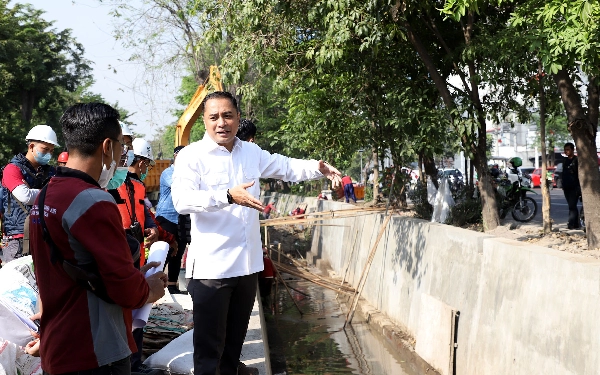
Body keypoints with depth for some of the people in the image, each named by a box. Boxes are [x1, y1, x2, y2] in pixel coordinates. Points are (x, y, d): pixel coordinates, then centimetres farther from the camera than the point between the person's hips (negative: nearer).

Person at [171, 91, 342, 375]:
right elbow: (182, 200, -24)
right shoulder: (191, 156, -10)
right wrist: (228, 196, -36)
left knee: (235, 337, 22)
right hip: (211, 265, -6)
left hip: (247, 263, 6)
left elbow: (286, 167, 21)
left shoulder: (251, 152, 9)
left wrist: (317, 168, 3)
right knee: (209, 343, 4)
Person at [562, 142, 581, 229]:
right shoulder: (565, 161, 18)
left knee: (572, 206, -15)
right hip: (567, 188, 8)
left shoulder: (577, 160, -5)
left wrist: (579, 186, -16)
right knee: (572, 206, 9)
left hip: (575, 187, -8)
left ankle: (571, 224, -19)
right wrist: (563, 186, 19)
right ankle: (576, 224, 14)